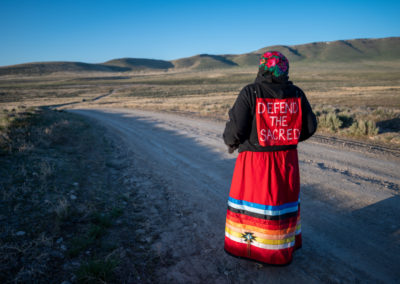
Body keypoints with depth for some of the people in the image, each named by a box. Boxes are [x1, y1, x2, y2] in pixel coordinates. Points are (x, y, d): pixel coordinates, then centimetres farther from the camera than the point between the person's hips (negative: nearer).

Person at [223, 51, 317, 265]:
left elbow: (236, 128, -18)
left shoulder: (250, 93, -14)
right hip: (287, 158, 4)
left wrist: (230, 142, 4)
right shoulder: (296, 93, -1)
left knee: (248, 199, 12)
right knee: (284, 198, 20)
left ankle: (242, 247, 26)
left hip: (255, 161, -4)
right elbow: (309, 126, 4)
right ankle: (283, 247, 36)